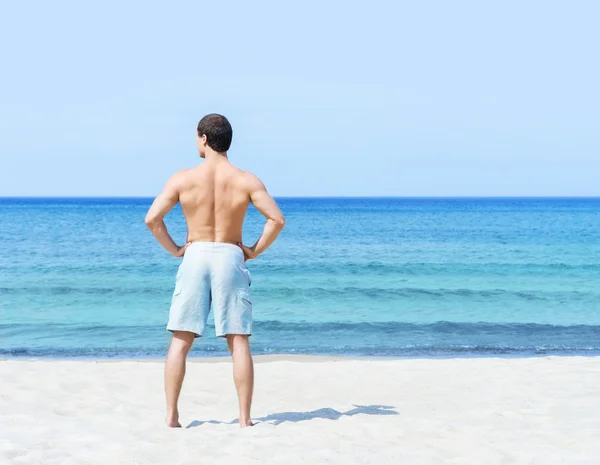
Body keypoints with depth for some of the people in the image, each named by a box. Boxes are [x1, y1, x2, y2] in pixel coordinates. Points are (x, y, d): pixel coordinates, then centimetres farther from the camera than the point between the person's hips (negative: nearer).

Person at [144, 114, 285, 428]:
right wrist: (255, 250, 2)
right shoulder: (246, 180, -2)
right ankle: (244, 418, 4)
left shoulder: (183, 178, -3)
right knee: (238, 343, 3)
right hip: (231, 258, 0)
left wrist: (174, 249, 5)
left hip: (195, 256, 0)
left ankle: (171, 415, 7)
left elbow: (152, 218, -6)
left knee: (180, 342, 7)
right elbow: (277, 219, -9)